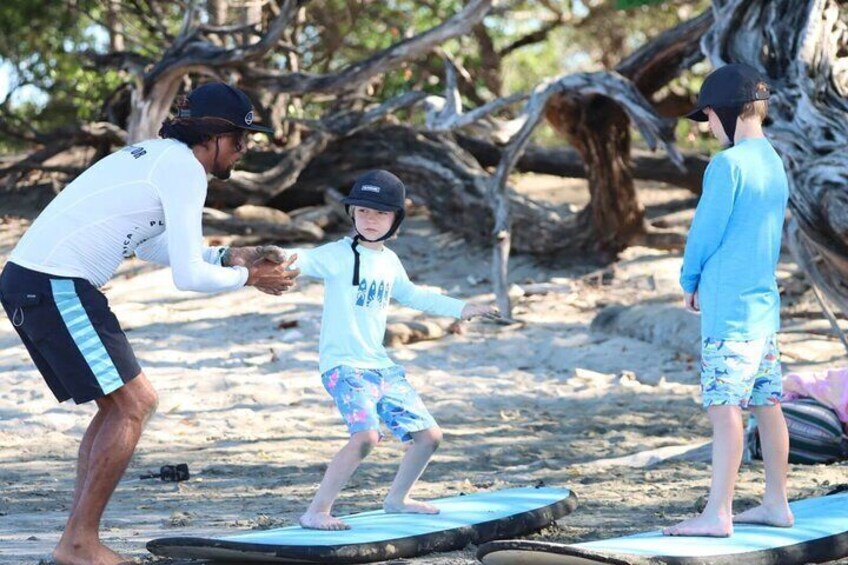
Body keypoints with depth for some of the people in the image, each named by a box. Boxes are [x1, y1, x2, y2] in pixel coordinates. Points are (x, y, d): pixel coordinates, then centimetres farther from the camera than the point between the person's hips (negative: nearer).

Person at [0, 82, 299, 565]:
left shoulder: (156, 156, 21)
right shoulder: (184, 169, -10)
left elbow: (151, 245, 35)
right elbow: (189, 277, -13)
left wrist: (228, 256, 27)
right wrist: (247, 278, 4)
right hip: (58, 288, -10)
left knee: (120, 405, 15)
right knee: (134, 403, -6)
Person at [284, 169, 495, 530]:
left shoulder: (389, 261, 13)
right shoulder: (338, 255, -10)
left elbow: (412, 295, 32)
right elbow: (303, 261, -28)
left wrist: (460, 308, 36)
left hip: (381, 366, 8)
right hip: (343, 365, -8)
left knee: (428, 435, 9)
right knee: (366, 435, -29)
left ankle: (397, 499, 32)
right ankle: (316, 512, -21)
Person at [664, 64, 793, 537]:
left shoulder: (729, 164, -13)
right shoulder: (774, 163, 13)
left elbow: (706, 230, -10)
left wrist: (690, 282, 7)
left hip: (730, 304, -9)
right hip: (765, 298, 9)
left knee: (724, 406, -10)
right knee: (767, 404, 12)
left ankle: (718, 514, -12)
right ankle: (777, 503, 17)